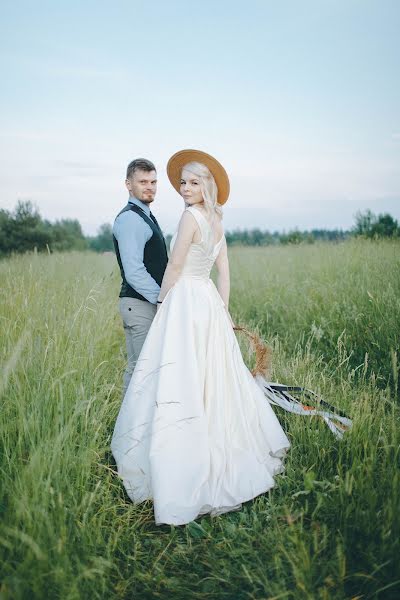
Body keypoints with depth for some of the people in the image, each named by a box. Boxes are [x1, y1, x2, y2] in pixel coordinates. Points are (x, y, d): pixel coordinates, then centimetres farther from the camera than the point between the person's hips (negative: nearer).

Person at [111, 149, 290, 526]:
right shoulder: (216, 221, 13)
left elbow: (175, 266, -12)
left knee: (181, 382, -4)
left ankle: (183, 474, 2)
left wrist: (162, 301, 1)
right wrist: (222, 309, 18)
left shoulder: (191, 216, -12)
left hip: (185, 301, -9)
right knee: (216, 380, 17)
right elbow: (224, 272, 14)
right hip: (209, 301, 9)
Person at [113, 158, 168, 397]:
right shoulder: (130, 219, -14)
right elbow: (134, 272, -22)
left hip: (149, 303, 10)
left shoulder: (145, 216, 19)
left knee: (137, 367, 15)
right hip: (141, 305, -10)